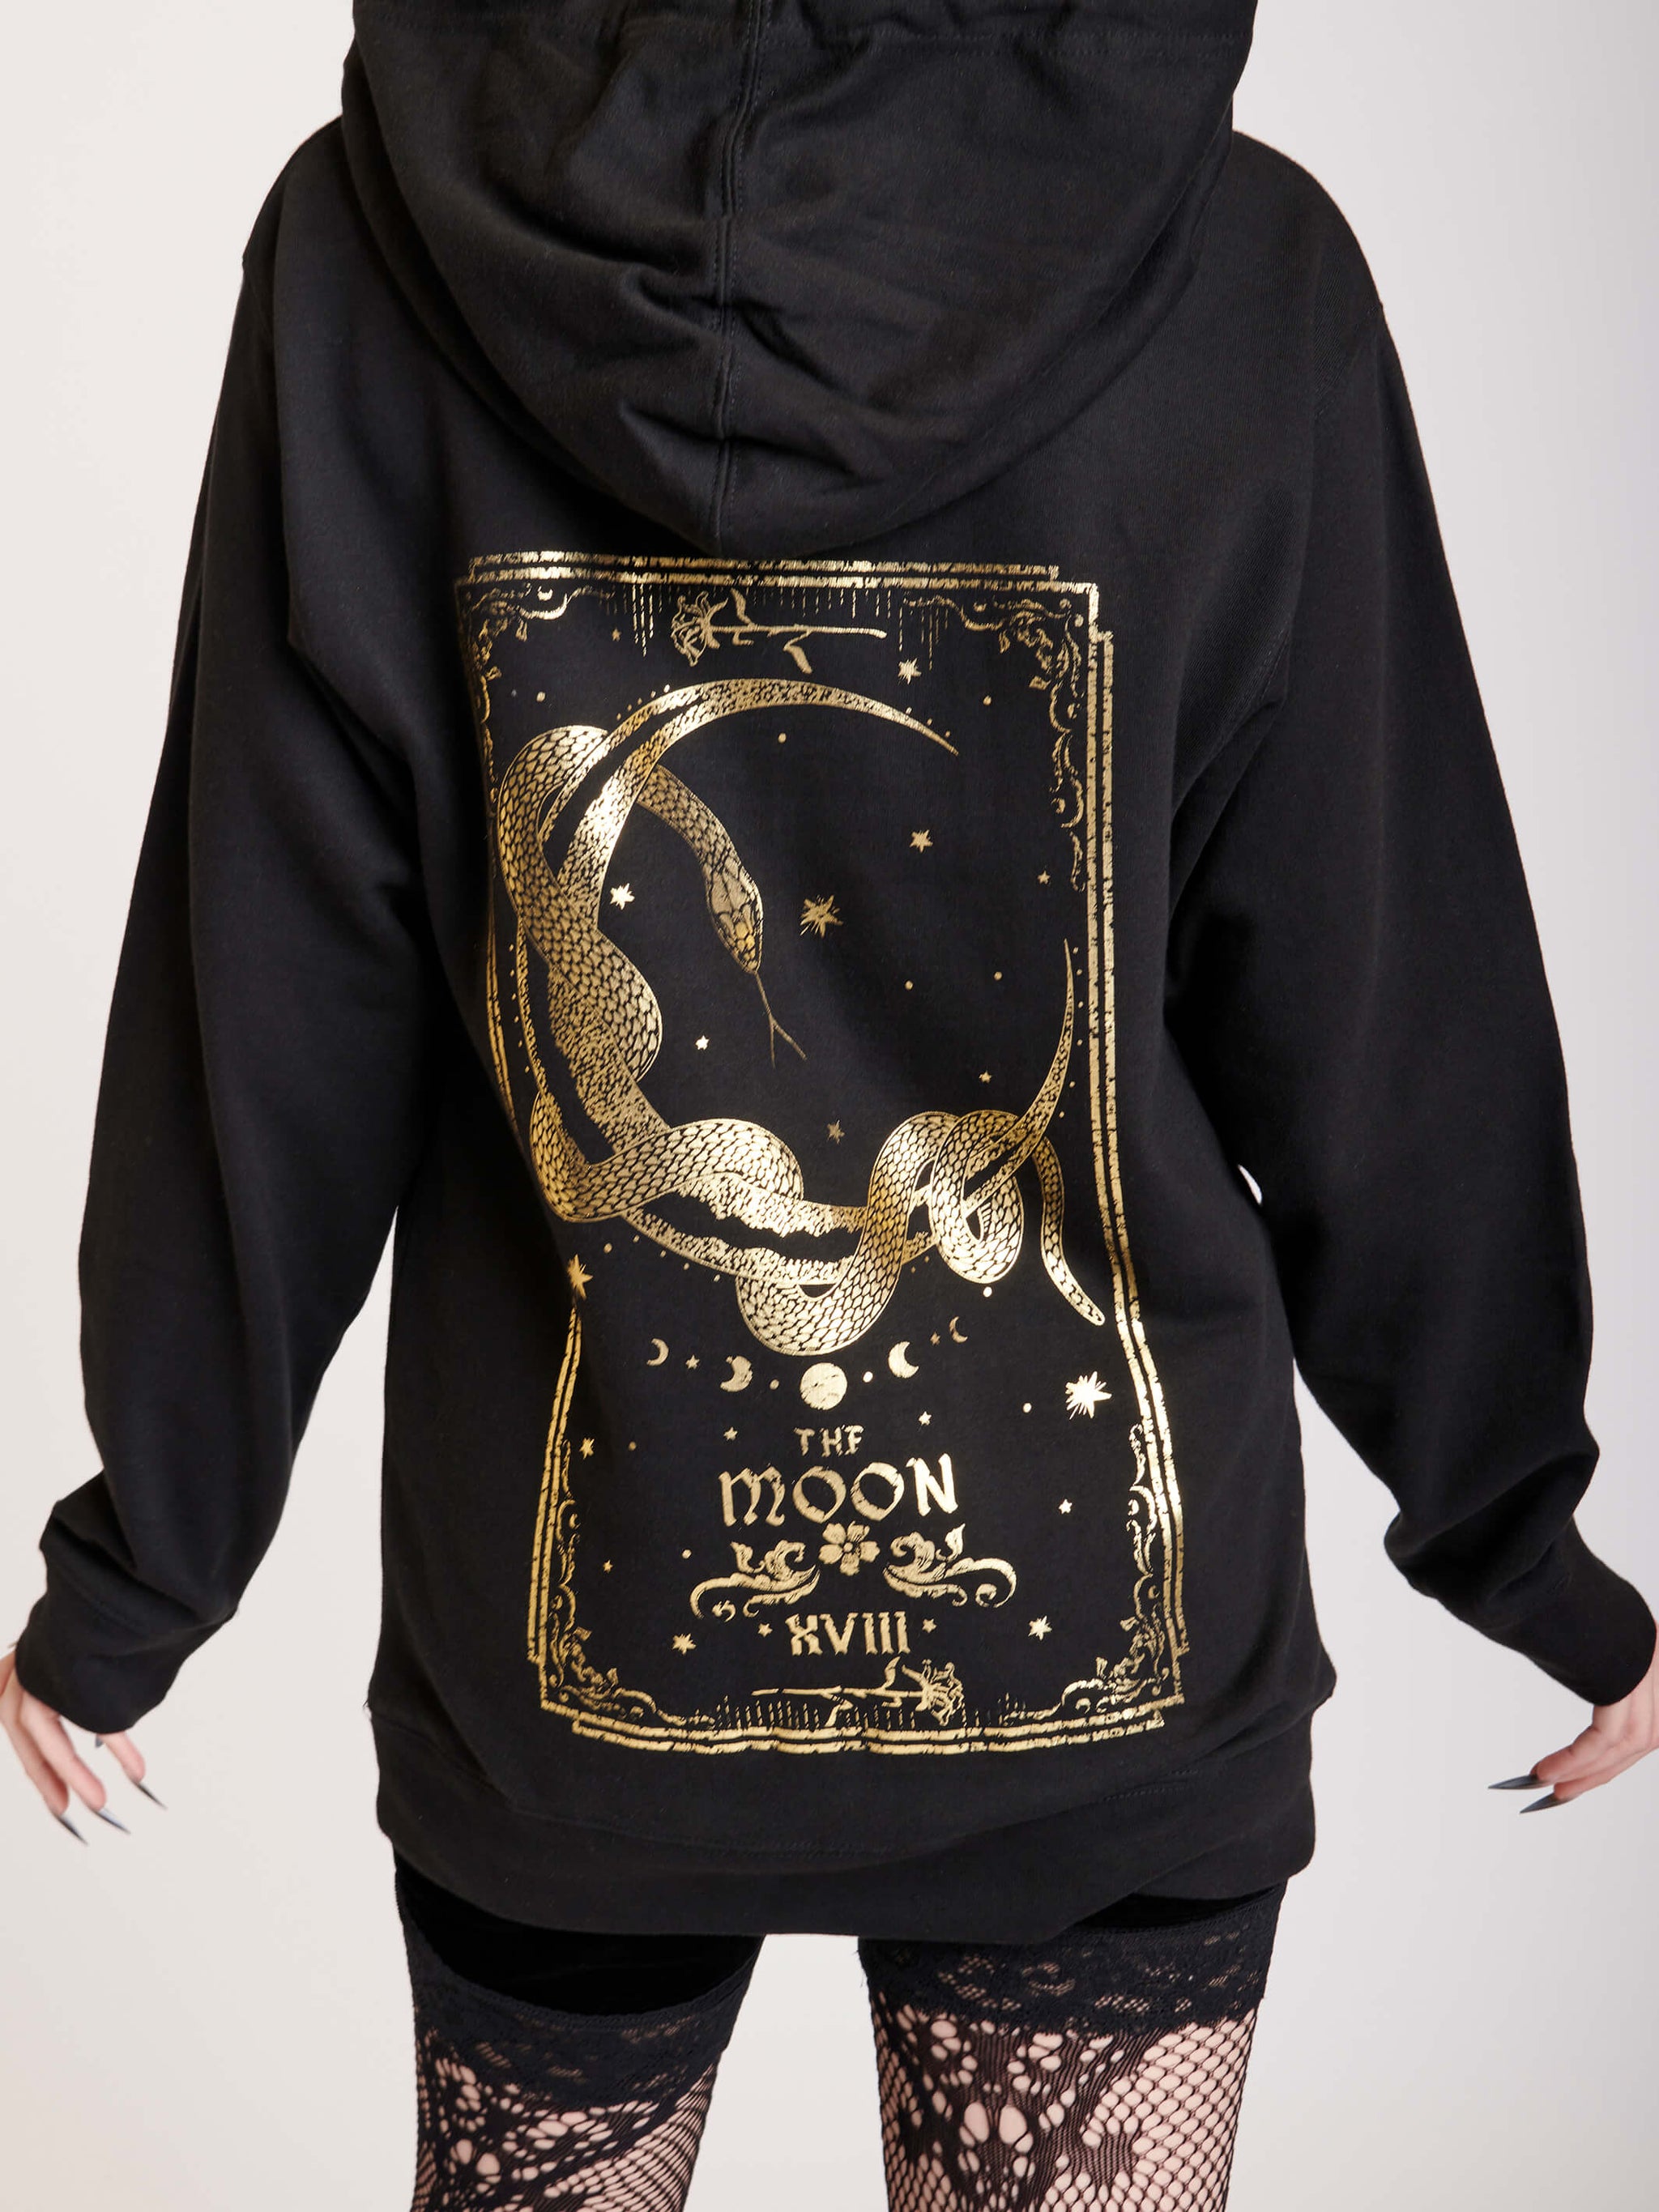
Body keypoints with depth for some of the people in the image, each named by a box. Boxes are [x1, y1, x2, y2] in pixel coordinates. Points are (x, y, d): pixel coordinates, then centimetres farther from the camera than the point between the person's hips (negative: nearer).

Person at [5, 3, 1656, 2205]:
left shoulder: (372, 247, -10)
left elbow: (268, 1036, -7)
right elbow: (1382, 1038, -7)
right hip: (1112, 1670, 0)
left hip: (558, 1673, 2)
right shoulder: (1241, 266, -11)